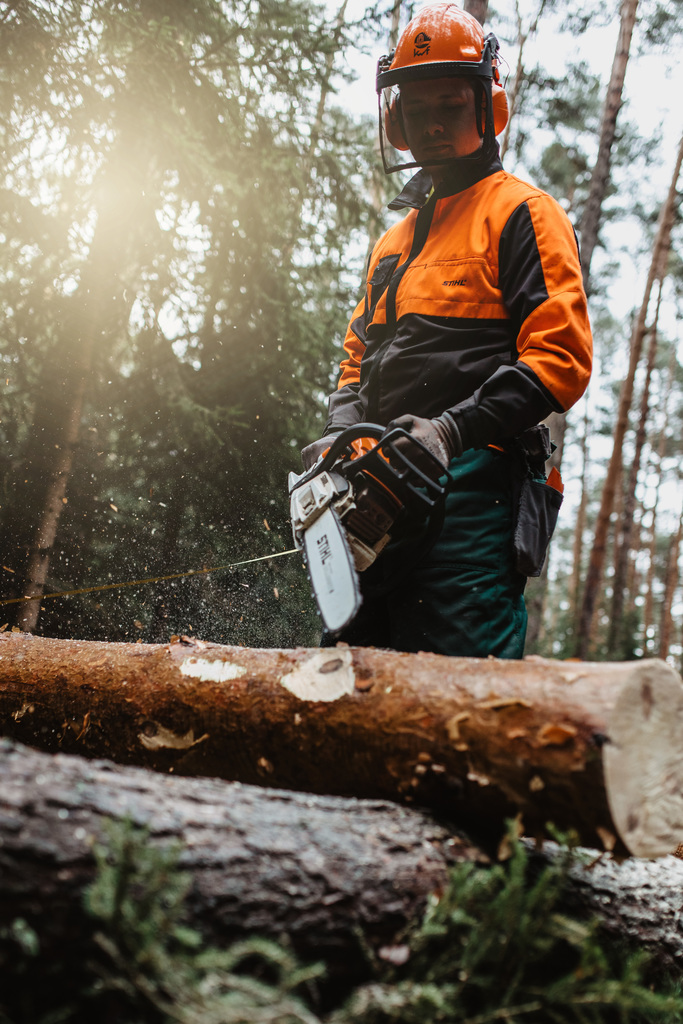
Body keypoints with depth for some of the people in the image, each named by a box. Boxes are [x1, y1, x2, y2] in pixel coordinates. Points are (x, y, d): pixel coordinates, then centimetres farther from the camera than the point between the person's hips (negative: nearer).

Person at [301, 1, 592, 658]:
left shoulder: (521, 213, 5)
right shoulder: (395, 241, 28)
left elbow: (561, 358, -7)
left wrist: (453, 429, -18)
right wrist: (344, 432, 4)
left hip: (474, 483, -7)